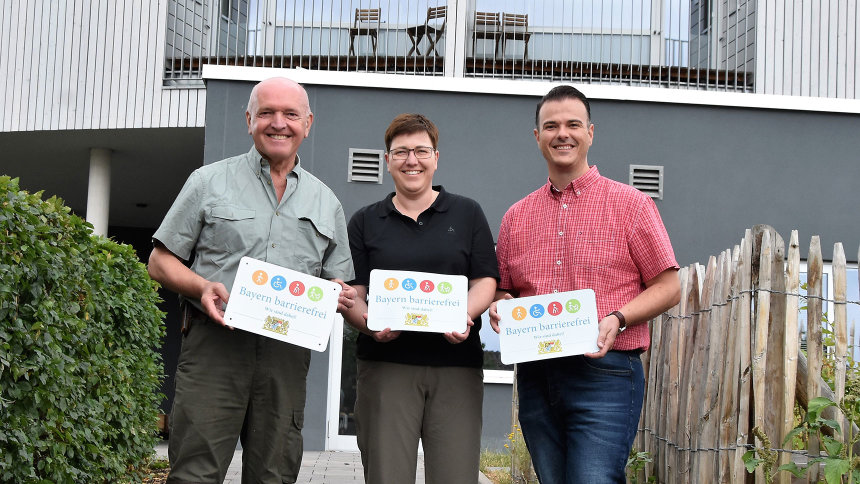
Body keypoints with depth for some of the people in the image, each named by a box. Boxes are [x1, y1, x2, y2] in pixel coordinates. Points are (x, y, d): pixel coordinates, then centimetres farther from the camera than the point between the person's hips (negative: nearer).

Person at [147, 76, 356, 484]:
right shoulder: (209, 183, 9)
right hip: (215, 343, -3)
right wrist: (202, 287, -12)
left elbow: (339, 285, 21)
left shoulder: (326, 203, 17)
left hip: (288, 354, 3)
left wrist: (338, 295, -3)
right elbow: (161, 262, 7)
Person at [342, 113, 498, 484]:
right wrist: (369, 322, -15)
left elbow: (486, 281, 5)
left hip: (457, 364, 0)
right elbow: (350, 293, 7)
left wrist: (464, 315, -16)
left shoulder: (467, 214, 13)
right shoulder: (365, 222, 14)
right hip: (386, 365, 1)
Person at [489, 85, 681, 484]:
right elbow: (503, 290, 21)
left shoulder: (630, 204, 2)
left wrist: (616, 319, -15)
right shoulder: (516, 217, 14)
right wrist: (498, 307, -2)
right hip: (535, 375, 5)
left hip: (604, 375, -4)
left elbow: (669, 288, 1)